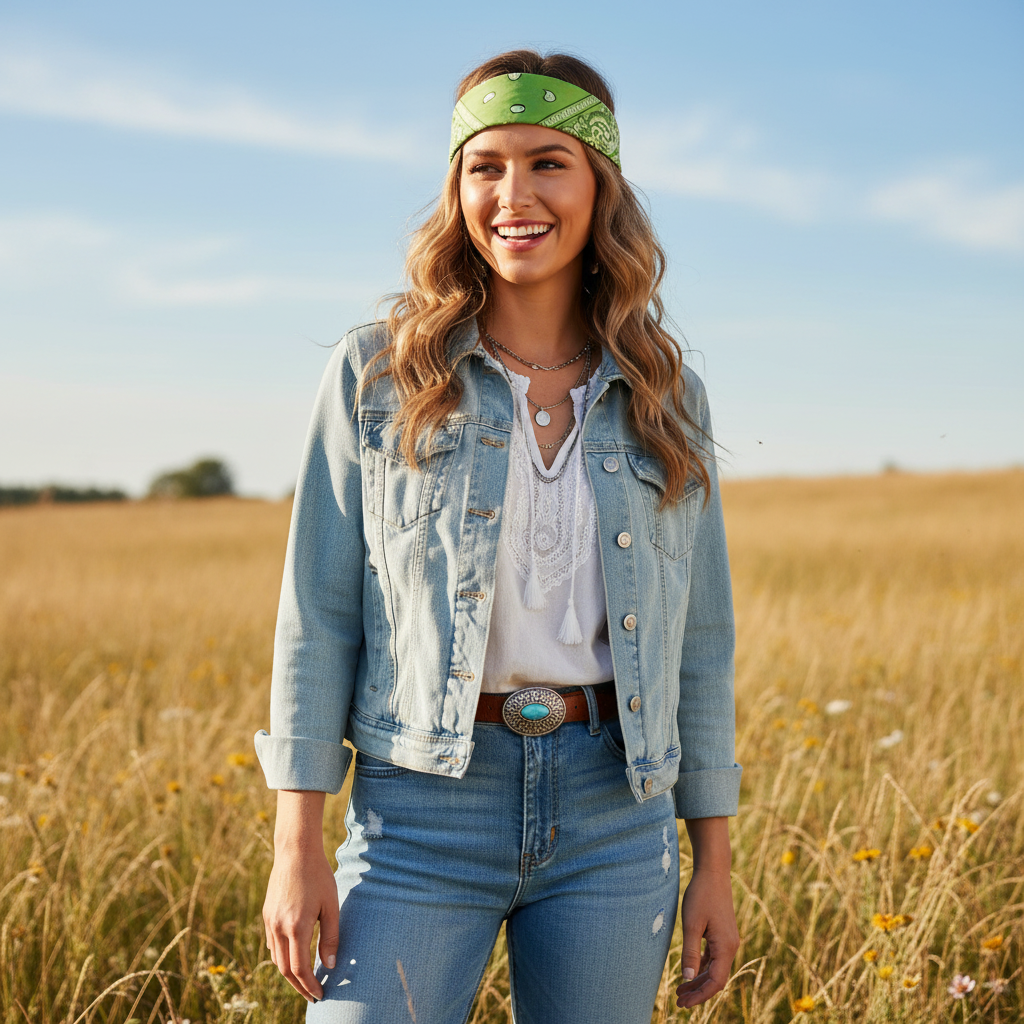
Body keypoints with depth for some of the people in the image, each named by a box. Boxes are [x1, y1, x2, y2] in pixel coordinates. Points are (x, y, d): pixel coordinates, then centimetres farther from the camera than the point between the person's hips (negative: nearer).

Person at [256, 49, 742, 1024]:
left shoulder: (665, 399, 6)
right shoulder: (378, 373, 0)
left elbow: (697, 638, 10)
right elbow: (319, 611, -1)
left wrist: (715, 862, 9)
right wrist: (297, 849, -5)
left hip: (614, 812, 2)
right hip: (424, 807, -2)